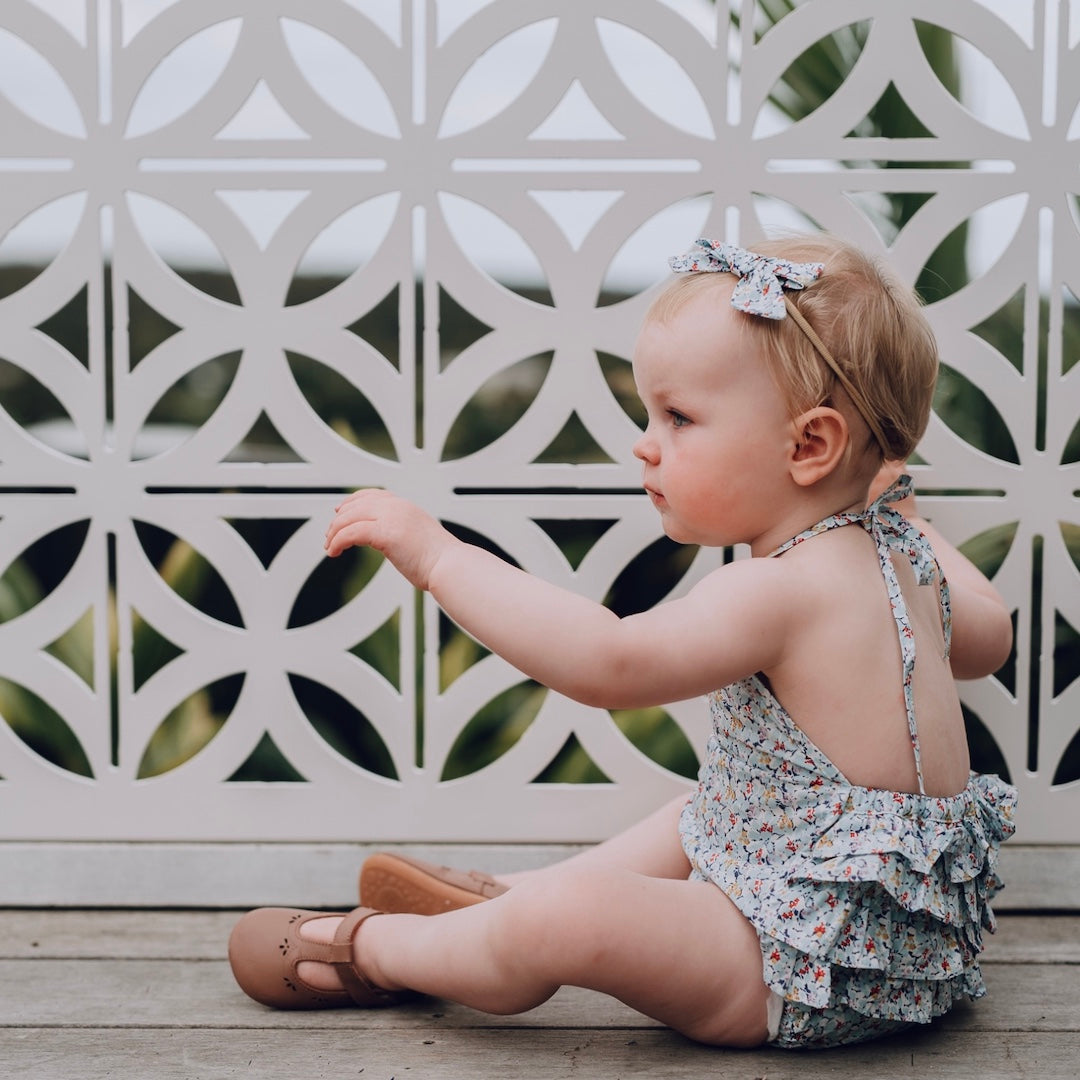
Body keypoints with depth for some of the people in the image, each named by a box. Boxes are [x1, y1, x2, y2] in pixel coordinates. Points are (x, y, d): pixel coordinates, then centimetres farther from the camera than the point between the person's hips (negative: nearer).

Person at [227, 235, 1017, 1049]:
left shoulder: (778, 593, -24)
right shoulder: (897, 557, 6)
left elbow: (607, 662, -35)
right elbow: (988, 637, 25)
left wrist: (439, 556, -31)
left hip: (836, 966, -11)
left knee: (563, 924, -23)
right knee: (699, 812, 35)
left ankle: (379, 950, 3)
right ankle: (514, 899, 30)